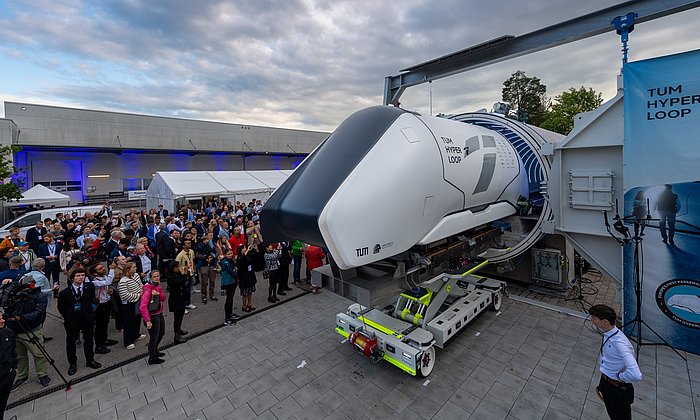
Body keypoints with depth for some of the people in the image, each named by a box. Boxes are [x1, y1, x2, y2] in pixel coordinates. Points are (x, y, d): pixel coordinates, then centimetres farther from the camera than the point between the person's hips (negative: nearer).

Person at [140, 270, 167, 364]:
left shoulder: (157, 286, 2)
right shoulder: (148, 289, -24)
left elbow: (163, 298, 3)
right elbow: (143, 306, -29)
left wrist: (158, 294, -19)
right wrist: (148, 321, -30)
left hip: (159, 314, 9)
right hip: (152, 316, -9)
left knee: (161, 333, 24)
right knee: (154, 337, 7)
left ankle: (154, 351, 46)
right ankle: (152, 358, 26)